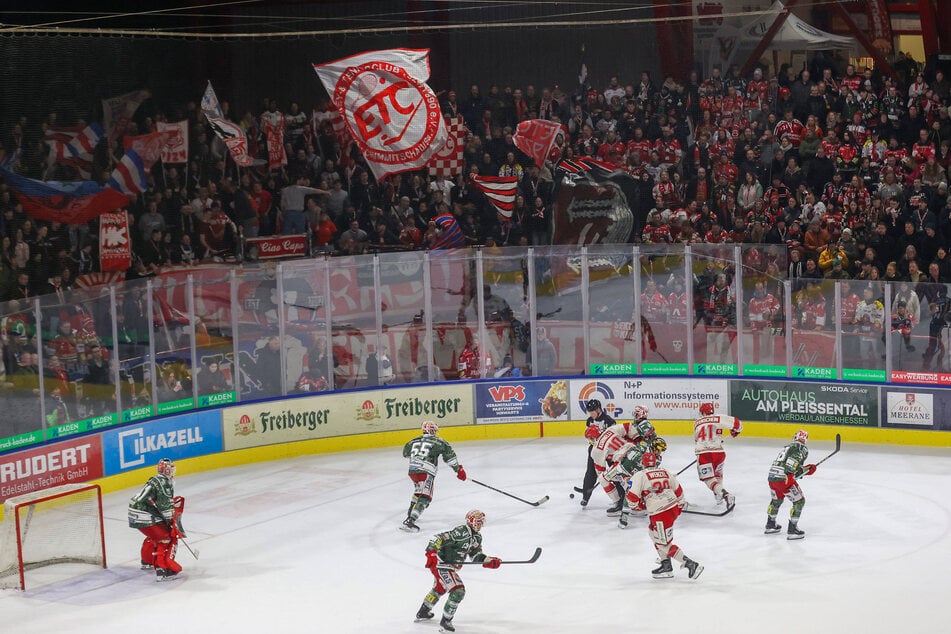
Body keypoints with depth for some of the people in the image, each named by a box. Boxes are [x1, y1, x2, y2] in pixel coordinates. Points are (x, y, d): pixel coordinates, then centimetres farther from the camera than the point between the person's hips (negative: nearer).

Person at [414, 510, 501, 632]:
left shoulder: (477, 537, 6)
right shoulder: (462, 532, -25)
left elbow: (476, 555, 13)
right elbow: (439, 538, -30)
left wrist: (490, 561, -2)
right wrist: (431, 553, -39)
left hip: (450, 566, 11)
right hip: (441, 564, -11)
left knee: (440, 589, 30)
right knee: (458, 591, -15)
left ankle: (422, 613, 51)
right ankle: (445, 621, -3)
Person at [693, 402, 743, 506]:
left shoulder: (697, 423, 16)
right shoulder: (718, 419, 4)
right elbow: (736, 423, 1)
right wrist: (735, 431, 23)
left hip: (702, 453, -1)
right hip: (718, 452, 1)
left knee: (709, 479, -1)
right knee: (718, 473, 30)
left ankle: (723, 494, -24)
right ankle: (719, 496, 29)